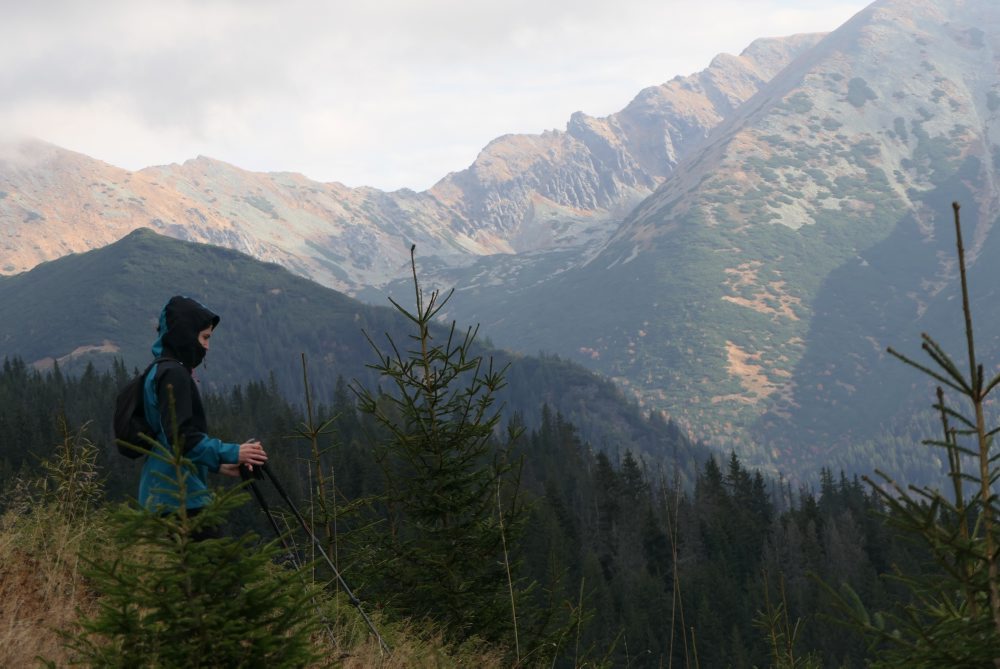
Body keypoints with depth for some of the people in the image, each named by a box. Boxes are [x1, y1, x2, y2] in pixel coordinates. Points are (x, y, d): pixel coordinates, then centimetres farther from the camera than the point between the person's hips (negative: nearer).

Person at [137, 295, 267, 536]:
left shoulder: (160, 371, 20)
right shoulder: (173, 374, -12)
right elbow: (180, 436, -21)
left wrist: (217, 464, 22)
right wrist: (232, 453, -18)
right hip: (180, 496, -10)